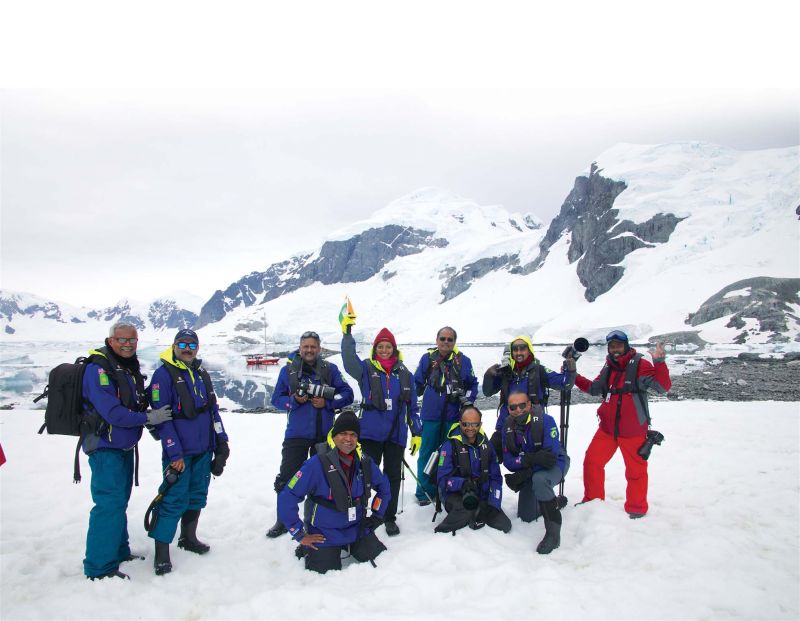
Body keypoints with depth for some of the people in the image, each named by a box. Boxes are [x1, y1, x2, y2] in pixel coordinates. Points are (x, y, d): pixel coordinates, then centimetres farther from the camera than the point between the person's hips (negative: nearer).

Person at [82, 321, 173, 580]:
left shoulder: (129, 367, 9)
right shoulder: (98, 368, -19)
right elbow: (112, 413, -25)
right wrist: (149, 418, -18)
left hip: (124, 446, 9)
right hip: (105, 447, -9)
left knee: (120, 501, 19)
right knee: (110, 503, -7)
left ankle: (118, 551, 33)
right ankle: (100, 567, 3)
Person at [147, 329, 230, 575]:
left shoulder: (202, 374, 12)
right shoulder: (163, 374, -8)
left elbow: (213, 410, 17)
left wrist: (221, 442, 12)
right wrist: (174, 453, -17)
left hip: (204, 449, 7)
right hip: (179, 451, -6)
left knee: (197, 496, 15)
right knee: (175, 499, -7)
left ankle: (188, 537, 32)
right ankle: (161, 552, 3)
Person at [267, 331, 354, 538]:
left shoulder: (330, 369, 1)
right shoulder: (288, 370, 1)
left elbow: (347, 395, 0)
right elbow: (276, 399, 3)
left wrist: (327, 402, -14)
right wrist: (293, 400, -15)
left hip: (324, 435, 1)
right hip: (296, 434, 0)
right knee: (286, 478, -1)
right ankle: (283, 520, 17)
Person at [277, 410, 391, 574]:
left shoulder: (364, 462, -6)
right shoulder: (318, 464, -22)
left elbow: (384, 486, 14)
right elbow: (287, 498, -19)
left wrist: (377, 516, 9)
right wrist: (300, 535, -13)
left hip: (358, 529, 4)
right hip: (324, 535, -4)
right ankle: (309, 550, 18)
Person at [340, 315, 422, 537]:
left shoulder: (405, 374, 6)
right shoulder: (366, 369, -1)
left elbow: (412, 406, 10)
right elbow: (349, 360, -23)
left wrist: (416, 433, 8)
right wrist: (347, 333, -34)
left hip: (396, 435, 2)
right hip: (370, 433, -2)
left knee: (393, 477, 10)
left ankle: (390, 518, 25)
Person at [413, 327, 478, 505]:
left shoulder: (463, 360, 3)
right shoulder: (427, 358, 2)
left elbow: (473, 384, 13)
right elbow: (417, 383, 9)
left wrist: (468, 399, 0)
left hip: (453, 416, 1)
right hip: (431, 415, 0)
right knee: (427, 453, 4)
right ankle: (425, 492, 12)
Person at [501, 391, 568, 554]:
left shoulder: (545, 420, -26)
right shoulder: (508, 427, -11)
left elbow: (551, 454, -31)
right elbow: (508, 461, -15)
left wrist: (524, 473, -33)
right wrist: (531, 459, -35)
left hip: (555, 465, -6)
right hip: (530, 471, 6)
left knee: (539, 479, -40)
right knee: (526, 517, 12)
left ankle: (553, 533, -28)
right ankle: (556, 501, 42)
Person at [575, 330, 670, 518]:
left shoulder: (639, 365, -11)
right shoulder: (608, 367, 7)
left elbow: (663, 386, -19)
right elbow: (594, 389, 20)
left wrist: (659, 362, -32)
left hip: (633, 431, -5)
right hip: (607, 429, 5)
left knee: (636, 471, 7)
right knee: (591, 462, 6)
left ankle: (636, 510, 27)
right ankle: (593, 500, 25)